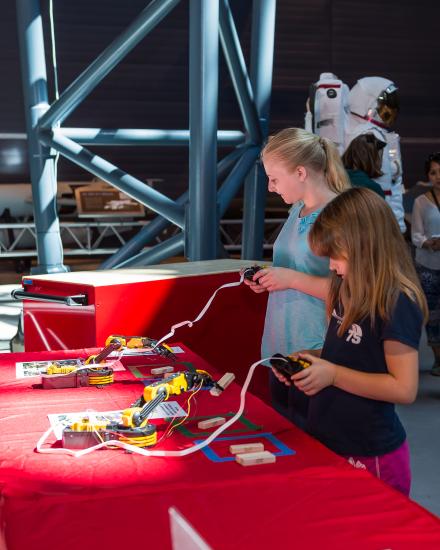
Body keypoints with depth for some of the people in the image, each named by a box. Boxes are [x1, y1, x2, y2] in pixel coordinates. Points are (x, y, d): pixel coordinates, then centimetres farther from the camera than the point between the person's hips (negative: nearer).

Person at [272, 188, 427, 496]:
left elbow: (404, 389, -22)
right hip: (329, 442, 8)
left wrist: (333, 374, -22)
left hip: (370, 456, -8)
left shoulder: (396, 304, -21)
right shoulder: (350, 291, 4)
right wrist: (312, 361, -1)